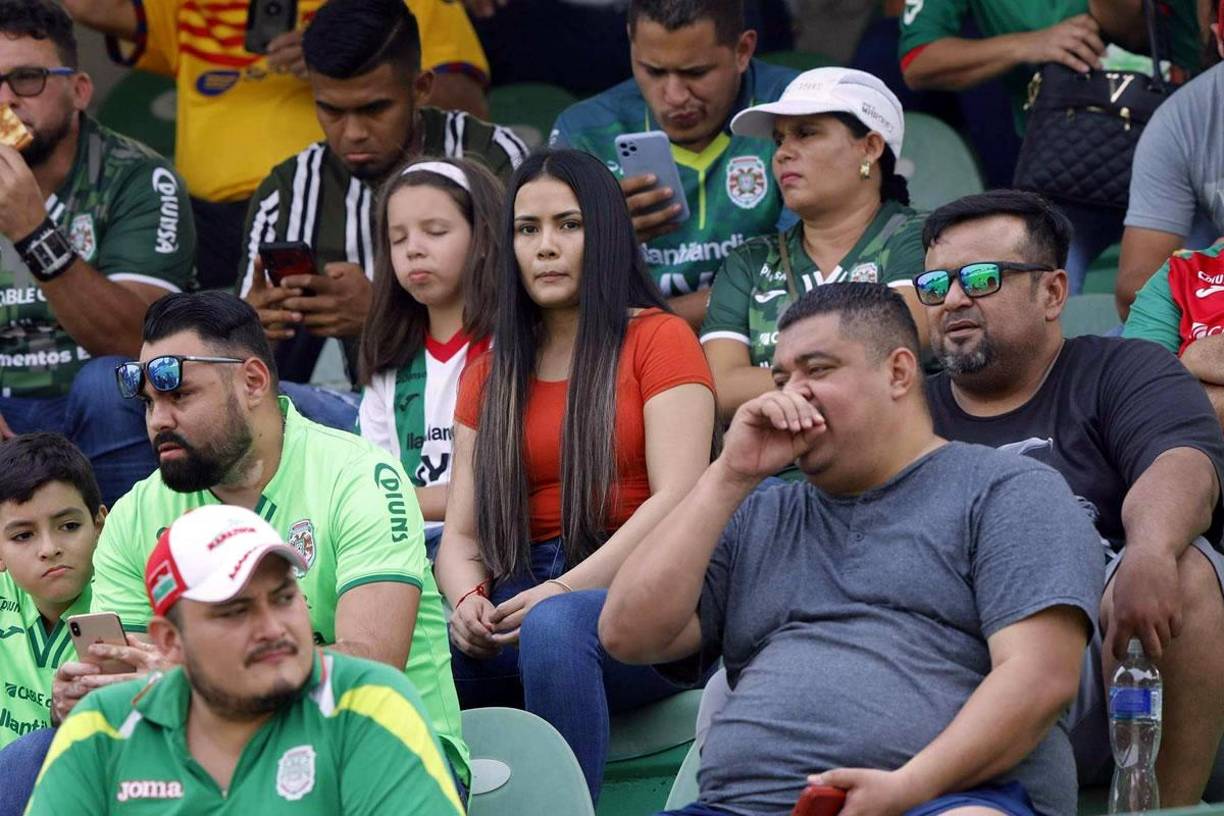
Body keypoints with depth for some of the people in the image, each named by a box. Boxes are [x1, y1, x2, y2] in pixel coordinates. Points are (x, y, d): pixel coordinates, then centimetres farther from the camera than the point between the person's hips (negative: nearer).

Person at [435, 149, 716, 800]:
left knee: (554, 626, -38)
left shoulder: (657, 339, 6)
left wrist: (563, 590, -18)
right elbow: (462, 532, 14)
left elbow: (678, 499, -7)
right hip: (524, 595, 4)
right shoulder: (489, 375, 21)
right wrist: (468, 601, -10)